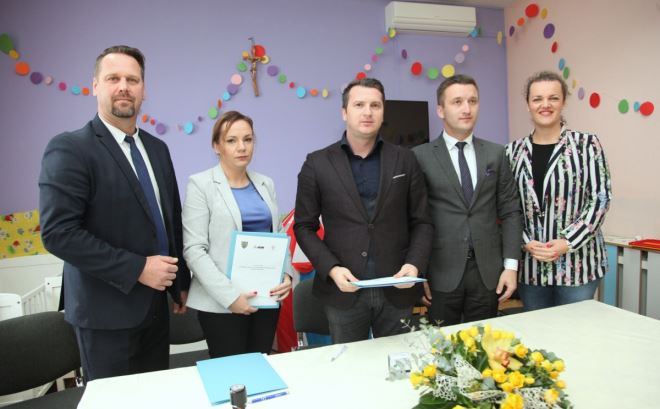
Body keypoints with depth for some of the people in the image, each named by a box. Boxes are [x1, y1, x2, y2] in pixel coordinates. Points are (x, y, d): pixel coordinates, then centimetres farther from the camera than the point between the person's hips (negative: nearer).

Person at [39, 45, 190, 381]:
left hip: (155, 304, 6)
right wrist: (136, 268, -21)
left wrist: (181, 281, 13)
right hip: (107, 310, -6)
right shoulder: (69, 149, -13)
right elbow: (58, 233, -20)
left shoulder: (156, 148, 8)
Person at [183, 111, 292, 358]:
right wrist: (229, 295, -18)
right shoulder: (201, 184, -6)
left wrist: (287, 275, -5)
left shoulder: (265, 183, 9)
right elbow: (194, 249, -12)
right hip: (222, 303, -4)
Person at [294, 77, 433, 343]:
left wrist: (415, 264, -10)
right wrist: (331, 269, -12)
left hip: (396, 290, 2)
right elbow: (304, 226, 1)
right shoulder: (317, 163, -1)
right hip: (344, 291, -1)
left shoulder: (404, 159, 4)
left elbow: (421, 221, 6)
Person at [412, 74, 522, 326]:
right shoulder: (421, 156, -3)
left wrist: (510, 265, 1)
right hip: (442, 273, -3)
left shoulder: (496, 154, 7)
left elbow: (510, 212, 7)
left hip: (488, 271, 3)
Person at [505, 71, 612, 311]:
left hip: (576, 263, -2)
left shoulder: (587, 144, -2)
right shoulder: (513, 151, 4)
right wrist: (526, 242, -10)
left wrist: (567, 242, -15)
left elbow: (600, 199, -5)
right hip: (530, 266, 2)